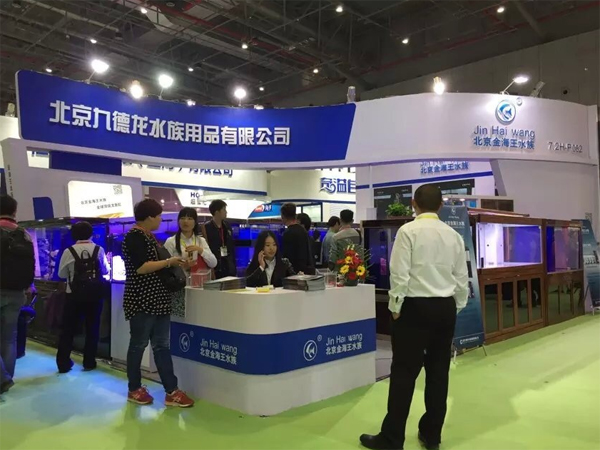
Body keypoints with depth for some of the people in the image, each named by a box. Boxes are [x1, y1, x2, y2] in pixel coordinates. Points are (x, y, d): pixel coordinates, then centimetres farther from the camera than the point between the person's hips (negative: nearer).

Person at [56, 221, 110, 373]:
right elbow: (105, 271, 7)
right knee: (92, 328, 10)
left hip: (74, 295, -1)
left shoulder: (69, 252, -8)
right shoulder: (99, 250, -5)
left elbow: (61, 274, 1)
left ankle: (63, 364, 15)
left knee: (68, 329, 11)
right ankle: (89, 363, 15)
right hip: (95, 294, 1)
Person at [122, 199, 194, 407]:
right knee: (138, 345, 5)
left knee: (162, 345, 6)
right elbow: (141, 267, -24)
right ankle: (134, 390, 21)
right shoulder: (134, 237, -14)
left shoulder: (149, 236, 15)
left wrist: (174, 263, 9)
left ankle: (171, 392, 8)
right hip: (141, 301, -9)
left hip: (158, 300, 9)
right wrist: (169, 262, -17)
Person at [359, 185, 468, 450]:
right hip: (445, 308, 5)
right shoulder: (454, 235, 7)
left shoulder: (408, 230, -8)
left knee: (404, 372, 1)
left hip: (415, 306, -5)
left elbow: (399, 273, -13)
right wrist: (456, 307, 18)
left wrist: (395, 306, -3)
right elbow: (462, 278, 8)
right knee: (438, 372, 12)